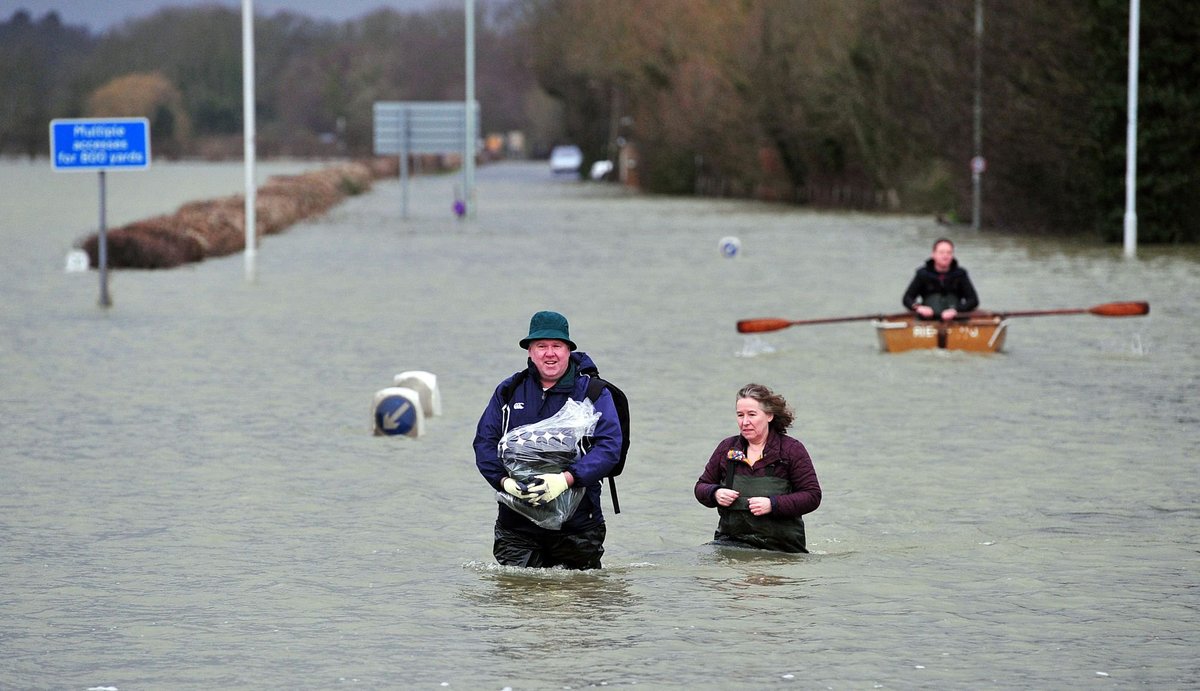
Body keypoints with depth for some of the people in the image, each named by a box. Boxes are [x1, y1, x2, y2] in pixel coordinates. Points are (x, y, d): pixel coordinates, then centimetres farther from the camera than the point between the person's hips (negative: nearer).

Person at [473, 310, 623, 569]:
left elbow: (609, 446, -10)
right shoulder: (508, 392, 10)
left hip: (576, 523, -2)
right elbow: (484, 442, 4)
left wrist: (566, 479, -24)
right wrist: (505, 481, -15)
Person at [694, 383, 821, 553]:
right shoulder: (727, 447, 12)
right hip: (731, 540, 2)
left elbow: (812, 496, -5)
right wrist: (715, 494, -4)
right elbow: (701, 487, 20)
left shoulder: (792, 449, 0)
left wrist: (772, 504, -17)